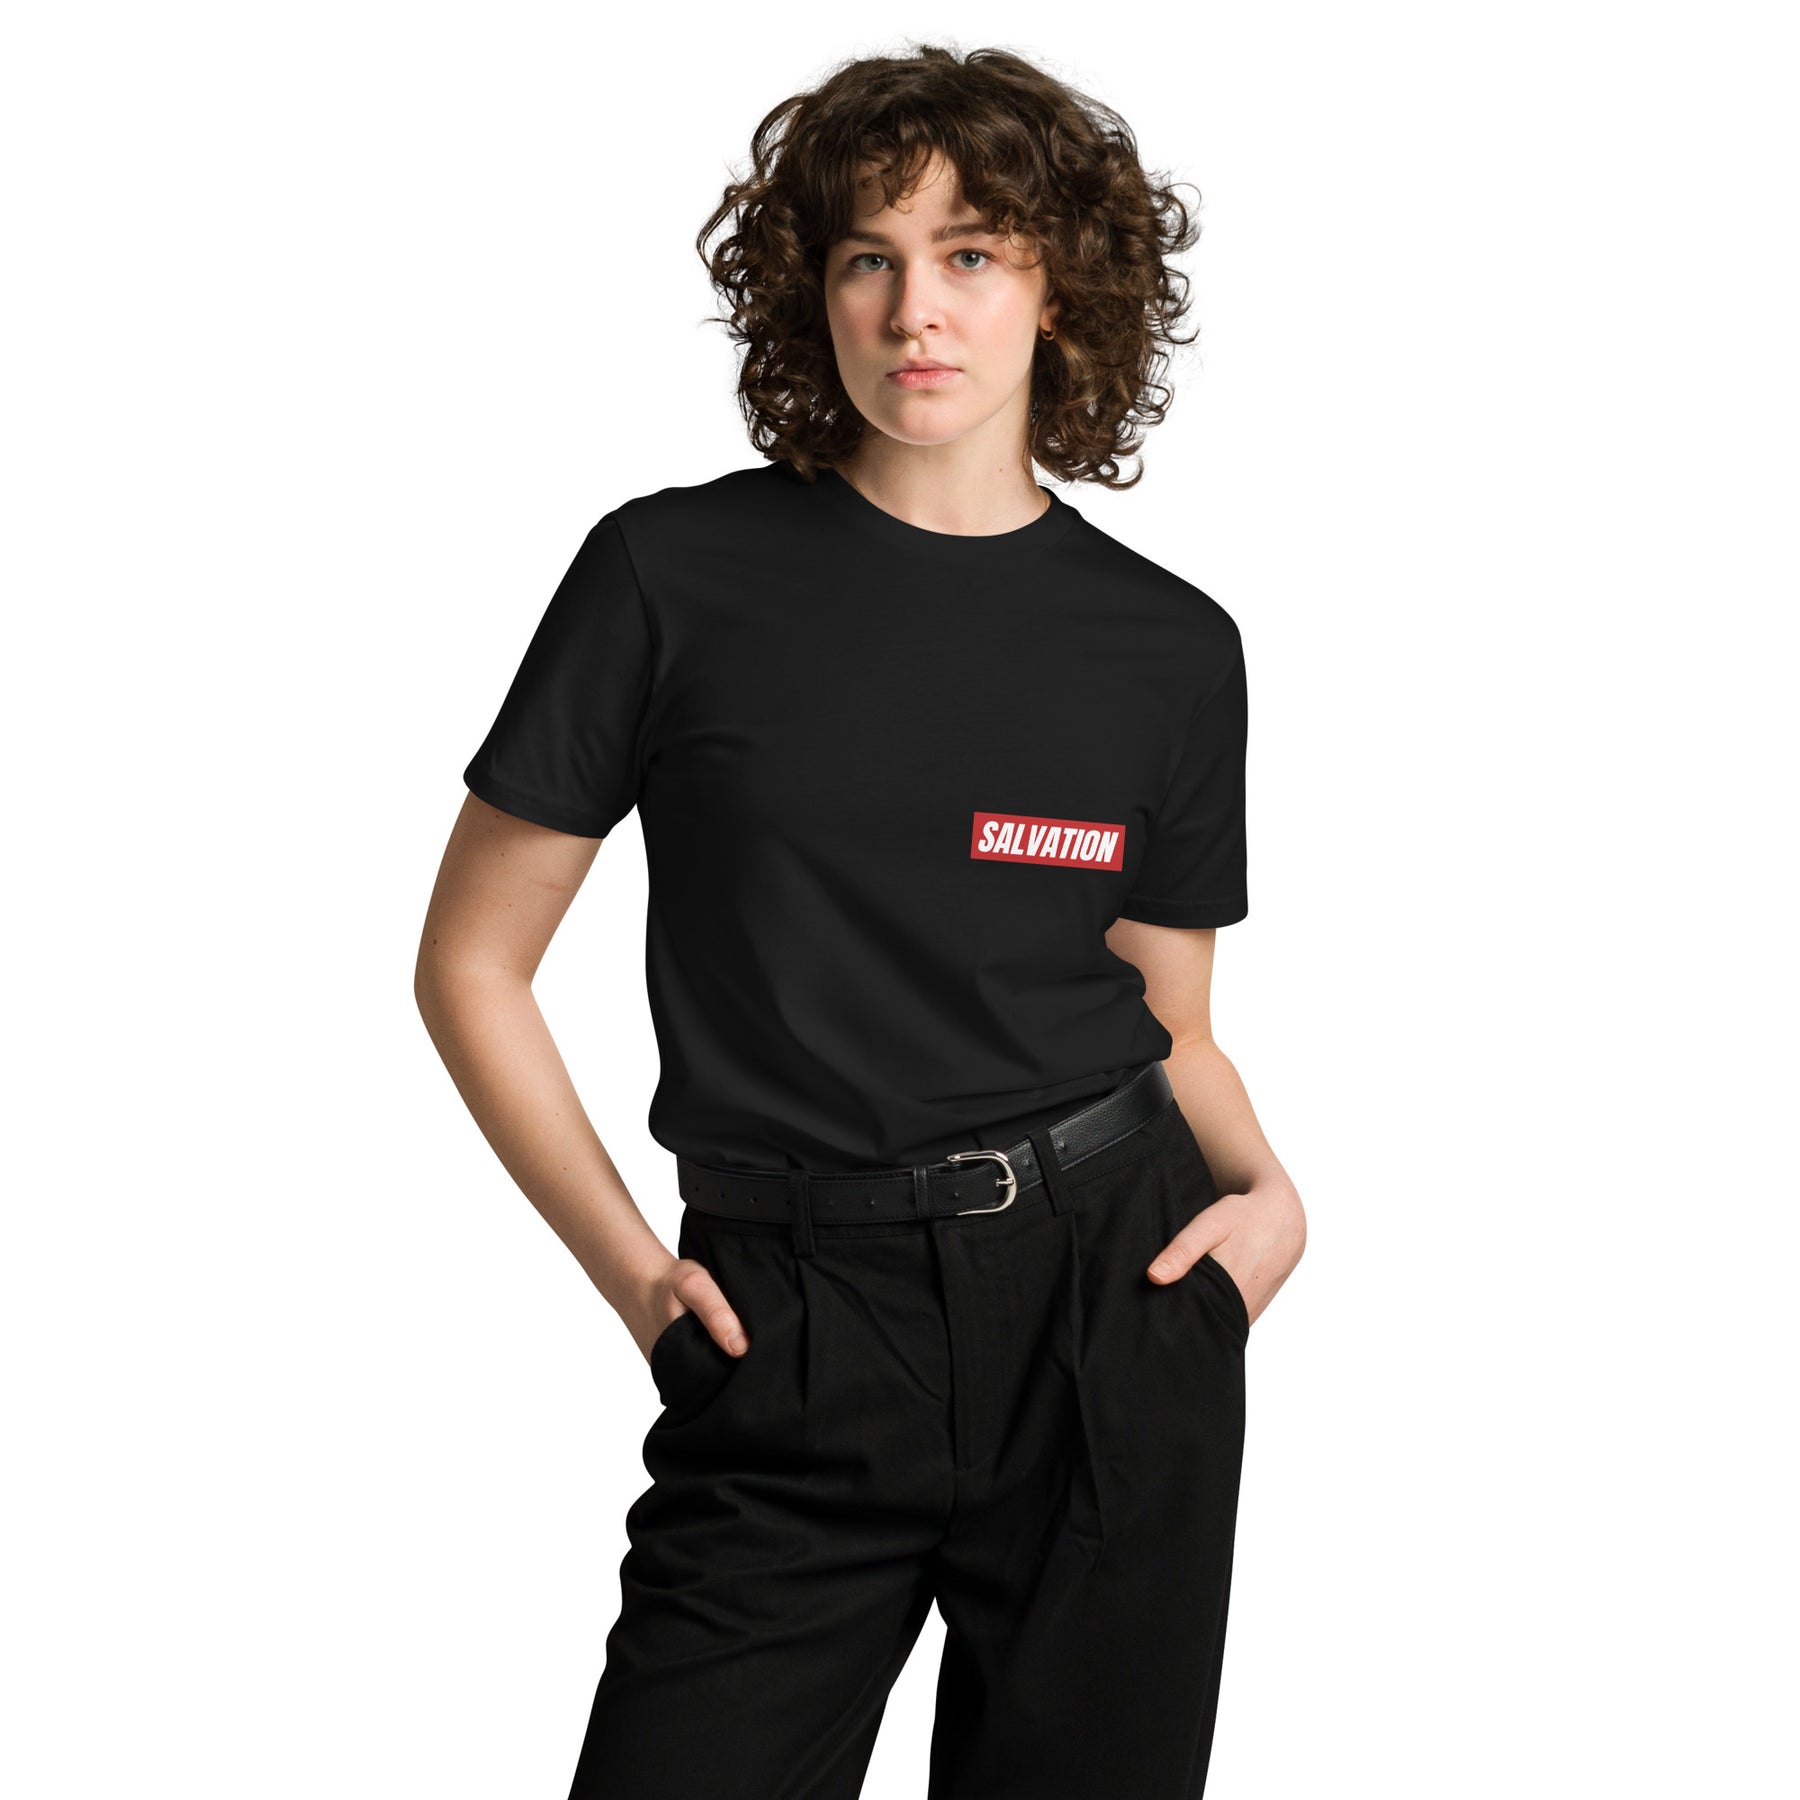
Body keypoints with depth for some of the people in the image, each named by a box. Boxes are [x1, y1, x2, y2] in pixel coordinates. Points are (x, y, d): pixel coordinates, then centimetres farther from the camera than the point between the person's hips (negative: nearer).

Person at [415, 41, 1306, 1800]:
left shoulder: (1171, 648, 5)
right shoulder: (675, 573, -2)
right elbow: (471, 963, 4)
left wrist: (1265, 1190, -4)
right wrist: (626, 1265, -5)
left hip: (1114, 1313, 2)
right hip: (794, 1353, -2)